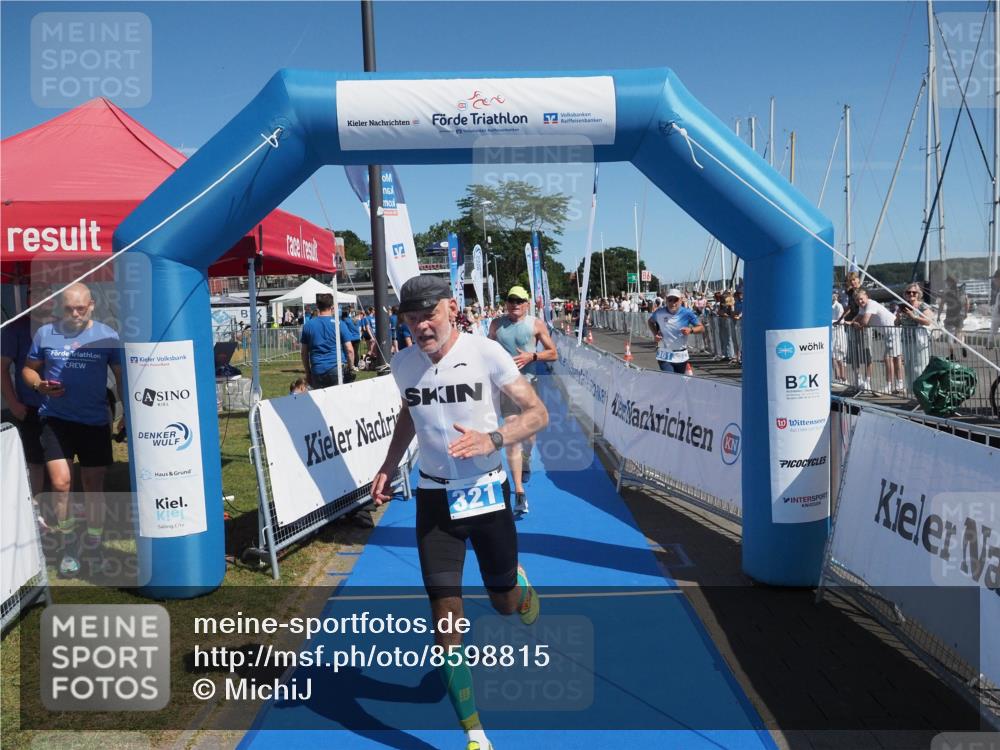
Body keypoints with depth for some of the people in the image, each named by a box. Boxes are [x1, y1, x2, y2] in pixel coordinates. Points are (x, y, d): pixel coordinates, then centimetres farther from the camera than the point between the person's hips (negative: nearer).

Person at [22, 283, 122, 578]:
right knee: (60, 482, -10)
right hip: (56, 418, 0)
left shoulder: (107, 335, -2)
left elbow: (122, 376, 5)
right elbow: (28, 369, 11)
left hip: (95, 421, 0)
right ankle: (68, 542, 14)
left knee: (94, 486, 9)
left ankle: (93, 545, 28)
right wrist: (38, 385, -10)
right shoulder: (46, 333, 1)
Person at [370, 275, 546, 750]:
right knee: (446, 620, -2)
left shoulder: (484, 352, -14)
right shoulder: (403, 364, -2)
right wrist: (388, 467, 12)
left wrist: (492, 439, -28)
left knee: (505, 602, 14)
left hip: (487, 492, -2)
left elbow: (537, 413, -11)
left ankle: (517, 582, 54)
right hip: (435, 497, 2)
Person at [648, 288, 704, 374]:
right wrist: (655, 334, -2)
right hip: (664, 356, -1)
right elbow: (650, 321, 16)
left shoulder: (687, 313, -8)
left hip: (681, 356, 2)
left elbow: (701, 328, -2)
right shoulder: (659, 313, -6)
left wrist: (691, 330, -23)